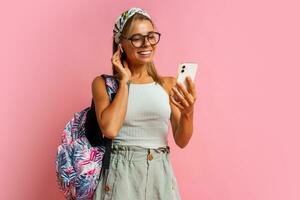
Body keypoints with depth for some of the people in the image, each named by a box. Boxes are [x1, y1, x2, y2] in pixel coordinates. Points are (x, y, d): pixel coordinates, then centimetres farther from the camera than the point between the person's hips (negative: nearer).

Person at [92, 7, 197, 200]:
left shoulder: (169, 84, 4)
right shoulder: (103, 83, 0)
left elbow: (181, 140, 0)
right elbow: (110, 129, -16)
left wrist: (188, 113, -19)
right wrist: (124, 81, -8)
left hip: (160, 174, 2)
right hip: (121, 174, -2)